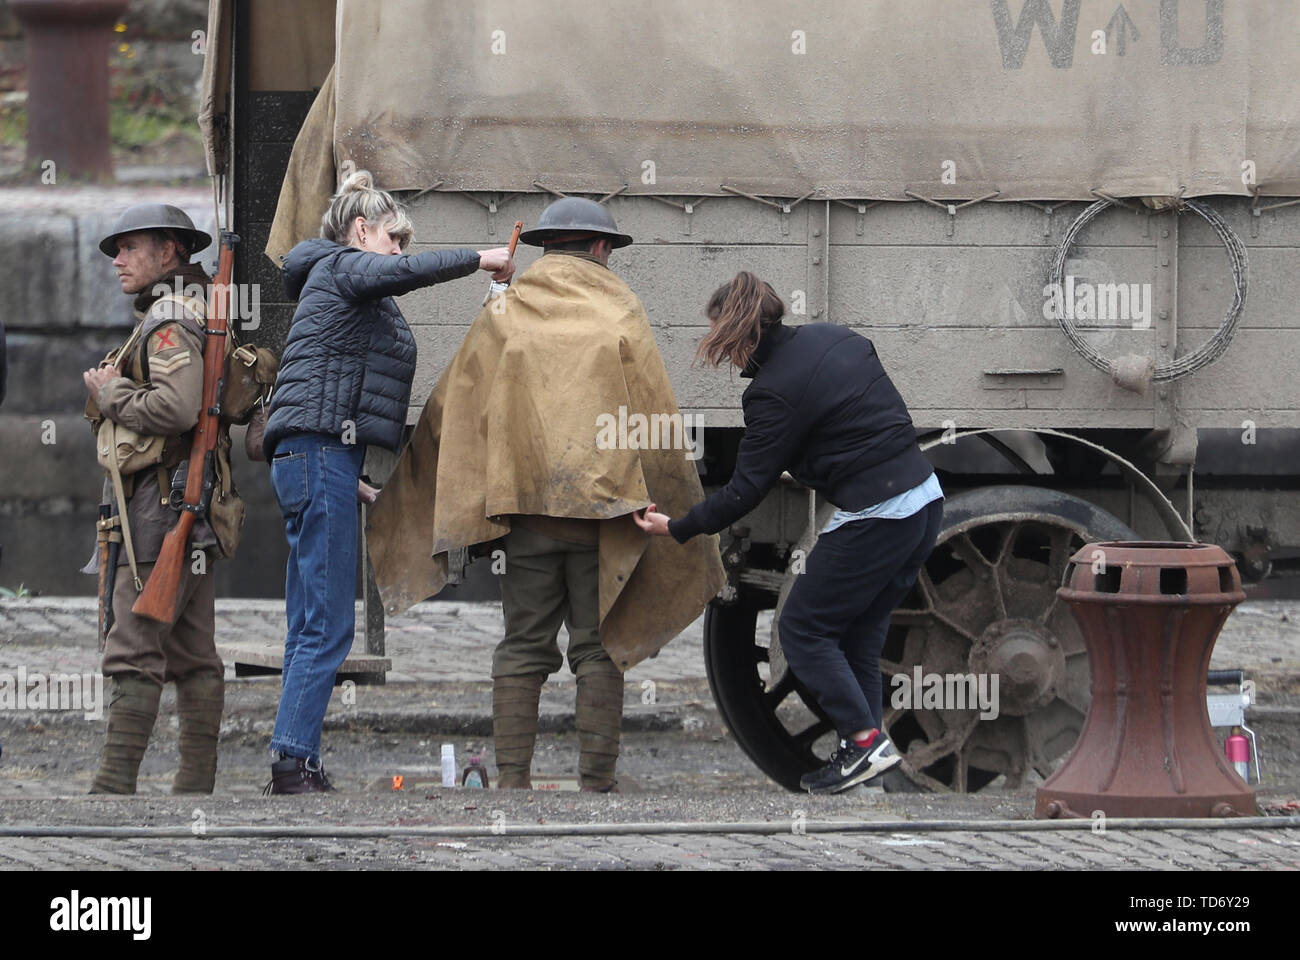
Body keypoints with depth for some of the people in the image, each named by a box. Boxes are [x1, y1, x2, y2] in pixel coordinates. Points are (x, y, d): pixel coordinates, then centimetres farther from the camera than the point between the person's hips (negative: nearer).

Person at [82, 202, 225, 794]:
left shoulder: (171, 320, -10)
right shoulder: (198, 313, 21)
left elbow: (176, 408, -25)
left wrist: (109, 393, -10)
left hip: (162, 505, -11)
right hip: (192, 518, 11)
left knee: (133, 653, -13)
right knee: (193, 656, 8)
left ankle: (114, 787, -17)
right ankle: (197, 785, 8)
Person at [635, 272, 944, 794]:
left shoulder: (773, 392, -14)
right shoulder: (835, 337, 9)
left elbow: (743, 492, -10)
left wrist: (676, 529, 1)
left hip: (875, 518, -9)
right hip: (925, 496, 9)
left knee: (803, 629, 5)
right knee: (858, 630, 17)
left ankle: (864, 737, -2)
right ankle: (866, 748, 14)